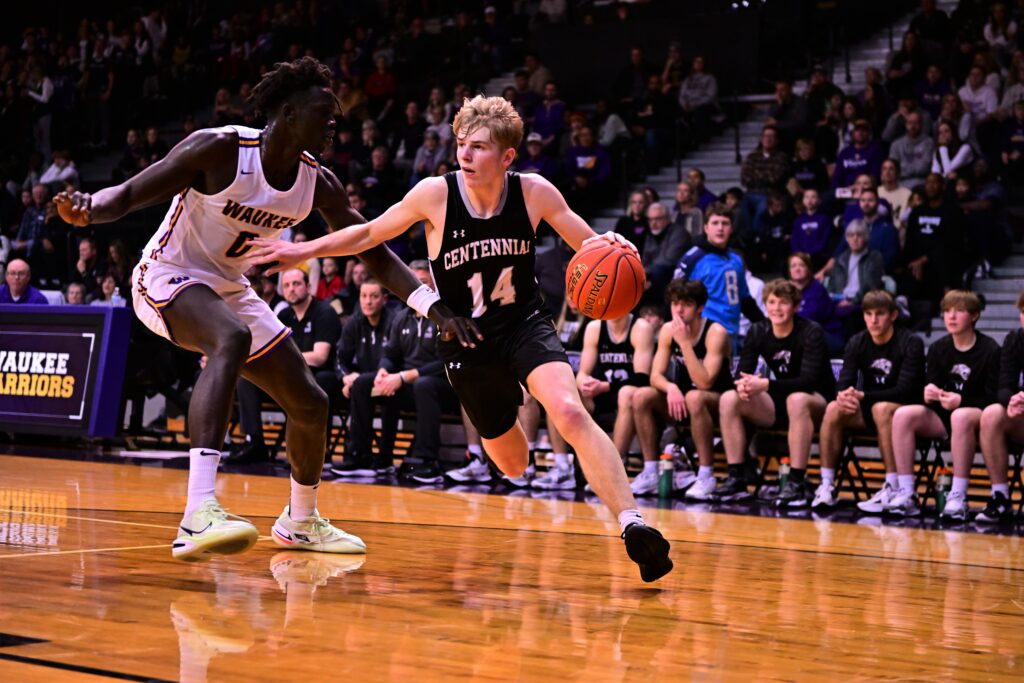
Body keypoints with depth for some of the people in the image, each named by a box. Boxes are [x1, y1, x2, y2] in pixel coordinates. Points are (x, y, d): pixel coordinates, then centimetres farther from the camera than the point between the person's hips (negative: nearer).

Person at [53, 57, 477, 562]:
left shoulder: (318, 184, -5)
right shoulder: (219, 150, -23)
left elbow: (374, 254, 2)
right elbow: (127, 195, -21)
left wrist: (435, 308, -9)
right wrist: (87, 210, -45)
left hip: (229, 289, 8)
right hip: (167, 278, -8)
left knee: (310, 404, 8)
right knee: (232, 339, -39)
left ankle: (300, 522, 35)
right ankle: (199, 516, -49)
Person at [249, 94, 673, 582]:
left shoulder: (535, 193, -14)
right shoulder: (436, 194, -15)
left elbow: (590, 246, -4)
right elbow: (370, 234, 0)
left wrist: (611, 247, -28)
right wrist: (303, 251, -8)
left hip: (525, 325, -1)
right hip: (467, 341, 1)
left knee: (570, 413, -30)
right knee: (511, 463, 13)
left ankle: (632, 524, -31)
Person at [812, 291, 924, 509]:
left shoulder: (911, 343, -12)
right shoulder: (857, 343, 2)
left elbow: (905, 391, -22)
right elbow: (844, 383, -5)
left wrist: (862, 396, -33)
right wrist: (844, 396, -31)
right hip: (869, 411, 5)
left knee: (882, 408, -37)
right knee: (834, 409, -23)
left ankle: (893, 489, -34)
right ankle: (826, 485, -21)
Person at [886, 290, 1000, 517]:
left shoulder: (990, 350, -6)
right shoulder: (938, 349, 8)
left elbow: (992, 398, -10)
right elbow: (930, 388, 6)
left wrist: (961, 401, -26)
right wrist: (929, 395, -19)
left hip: (979, 415, -5)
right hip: (942, 416, 5)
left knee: (961, 416, -40)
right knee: (903, 415, -22)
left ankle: (958, 497, -37)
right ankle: (906, 494, -25)